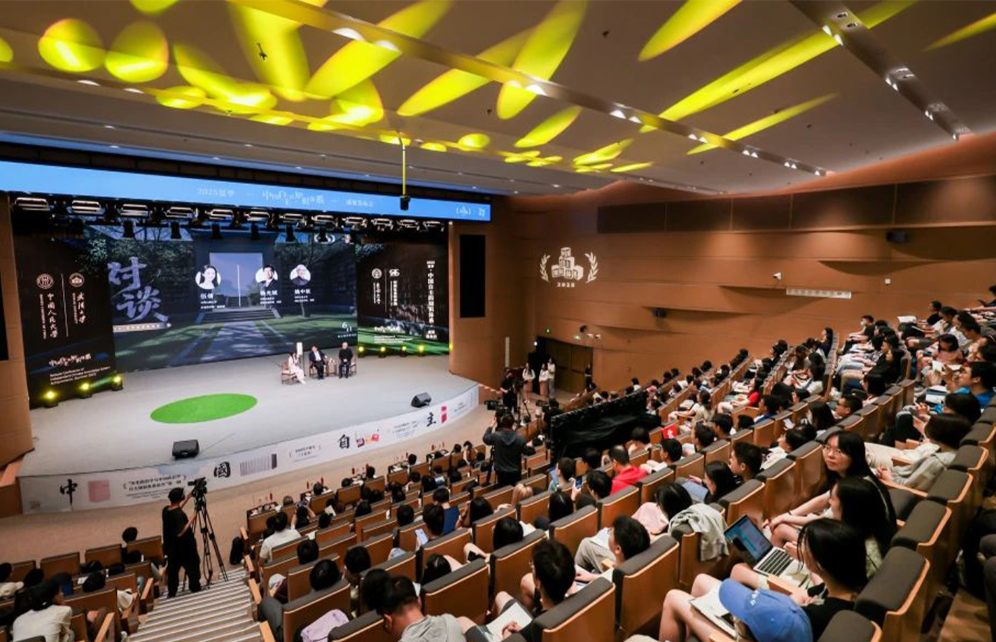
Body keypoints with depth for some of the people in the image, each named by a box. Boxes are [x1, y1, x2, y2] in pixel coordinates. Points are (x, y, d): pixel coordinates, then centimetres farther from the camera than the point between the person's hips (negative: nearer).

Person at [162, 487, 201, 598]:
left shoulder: (165, 510, -3)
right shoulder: (180, 515, -27)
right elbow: (180, 533, -30)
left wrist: (187, 499, 21)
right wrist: (192, 519, -26)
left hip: (171, 548, 7)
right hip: (184, 549, -7)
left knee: (172, 570, 16)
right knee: (193, 569, 7)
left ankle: (171, 594, 23)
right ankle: (196, 591, 14)